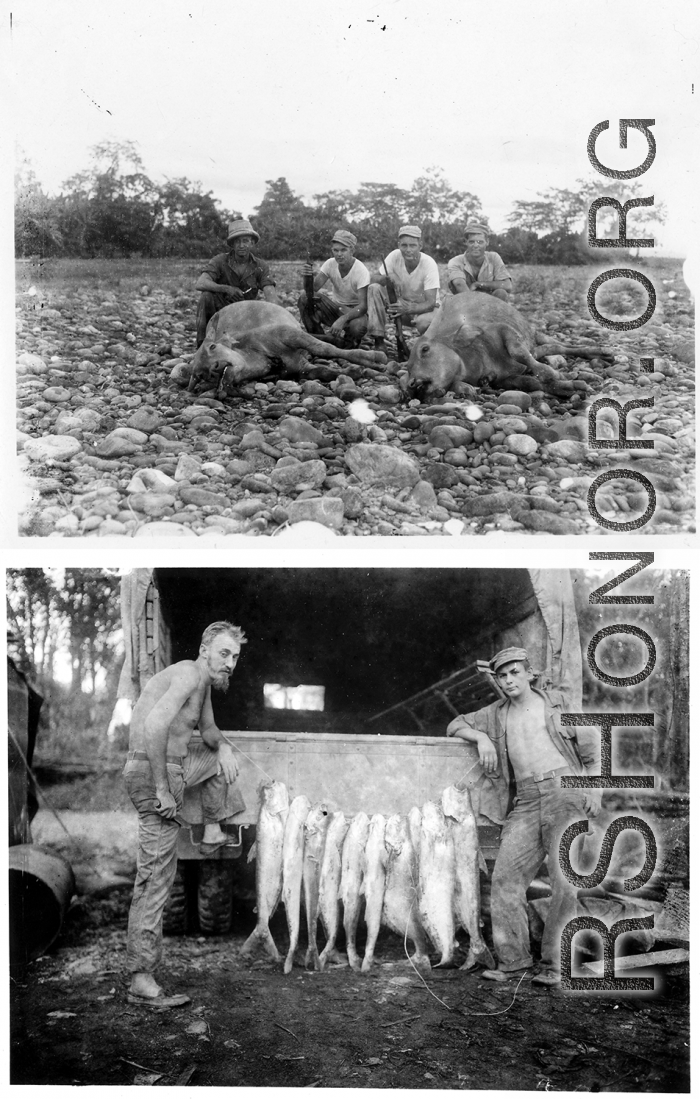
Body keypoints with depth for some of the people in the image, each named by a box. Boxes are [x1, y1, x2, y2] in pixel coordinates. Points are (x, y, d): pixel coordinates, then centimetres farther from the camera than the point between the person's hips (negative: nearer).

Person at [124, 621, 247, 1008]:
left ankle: (212, 834, 40)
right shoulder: (188, 674, -17)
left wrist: (223, 746, 7)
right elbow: (154, 726, -31)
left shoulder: (205, 682, 13)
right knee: (155, 879, -7)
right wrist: (161, 789, -27)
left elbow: (208, 730, 30)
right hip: (153, 773, -9)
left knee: (218, 754, 31)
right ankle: (141, 981, -4)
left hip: (173, 766, 9)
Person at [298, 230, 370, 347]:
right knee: (305, 296, -20)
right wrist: (307, 275, -40)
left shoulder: (361, 271, -23)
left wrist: (342, 319, -44)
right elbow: (314, 288, -17)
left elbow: (363, 306, -28)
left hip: (354, 311, -4)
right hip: (334, 304, 4)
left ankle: (350, 344, -1)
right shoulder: (330, 264, -11)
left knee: (358, 326, -39)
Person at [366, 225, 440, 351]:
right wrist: (389, 276, -34)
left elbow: (430, 303, -28)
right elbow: (374, 278, -11)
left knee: (425, 322, -40)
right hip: (400, 303, 4)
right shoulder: (395, 256, -14)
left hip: (423, 308, -4)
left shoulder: (429, 264, -23)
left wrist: (408, 308, -46)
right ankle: (379, 342, -19)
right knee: (374, 289, -20)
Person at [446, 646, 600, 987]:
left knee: (566, 882, -10)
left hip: (566, 792, -4)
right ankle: (512, 960, -3)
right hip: (527, 803, 4)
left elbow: (591, 749, 9)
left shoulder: (557, 703, 8)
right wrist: (482, 738, 4)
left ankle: (553, 965, -4)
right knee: (506, 876, -8)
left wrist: (595, 790, -5)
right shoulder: (496, 714, 17)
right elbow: (456, 725, 25)